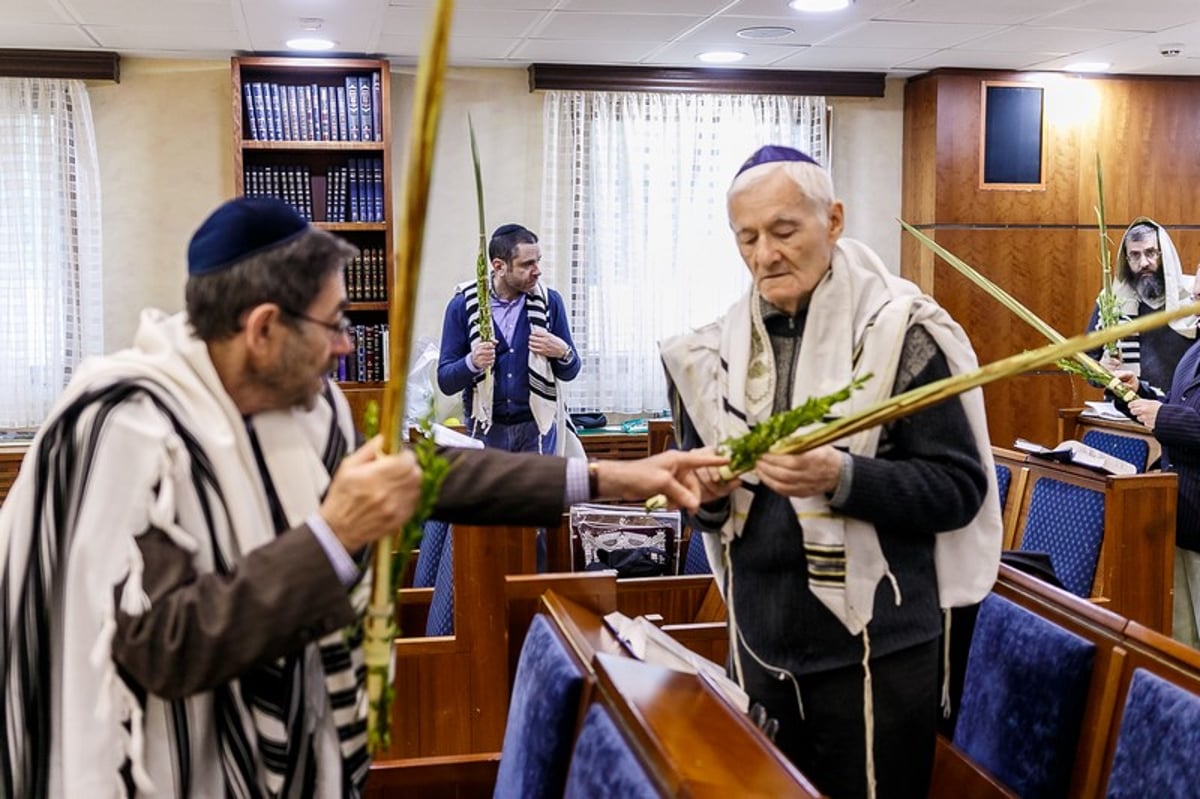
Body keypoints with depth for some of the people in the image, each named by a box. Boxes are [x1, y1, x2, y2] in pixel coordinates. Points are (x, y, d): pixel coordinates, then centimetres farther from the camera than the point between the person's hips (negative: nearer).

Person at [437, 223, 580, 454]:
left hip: (537, 427, 1)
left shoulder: (549, 301, 0)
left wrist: (563, 353, -14)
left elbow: (569, 373, 7)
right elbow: (445, 382, -3)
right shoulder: (463, 305, -4)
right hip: (486, 429, 0)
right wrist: (472, 363, -23)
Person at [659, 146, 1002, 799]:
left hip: (876, 648, -4)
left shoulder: (899, 331, -10)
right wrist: (707, 494, -11)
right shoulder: (718, 348, 5)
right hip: (760, 643, 5)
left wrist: (844, 478, -27)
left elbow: (960, 487, -12)